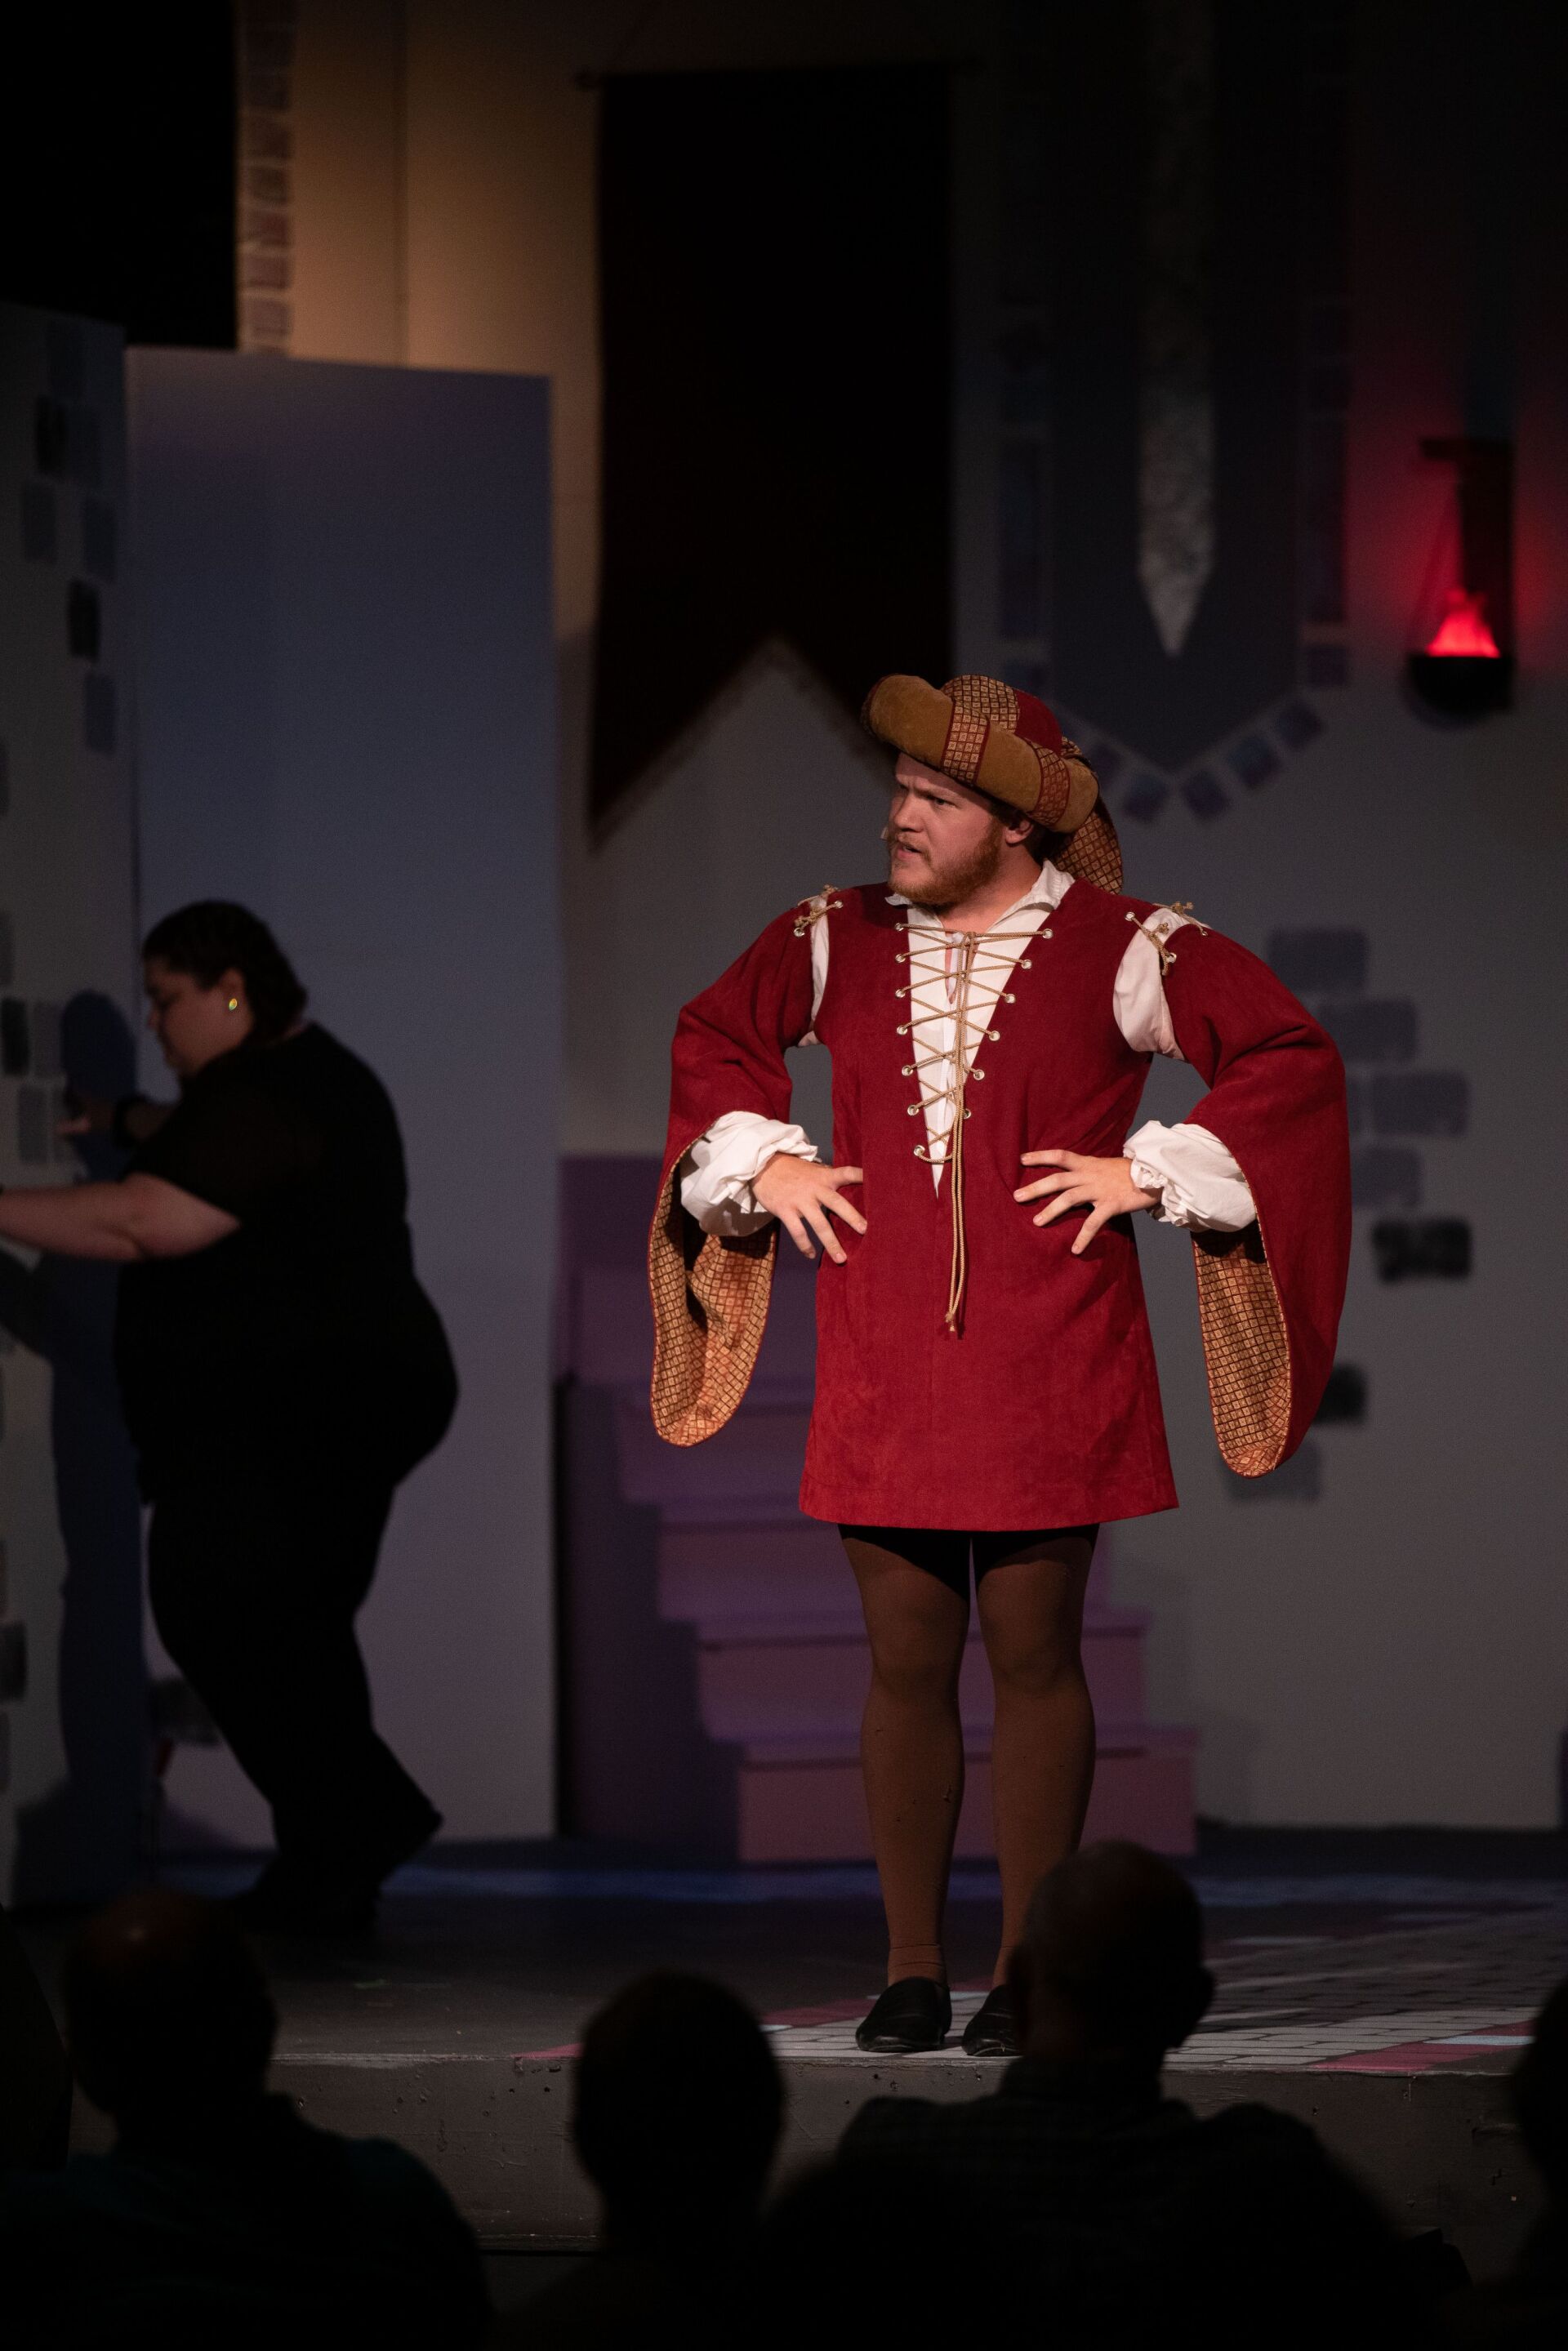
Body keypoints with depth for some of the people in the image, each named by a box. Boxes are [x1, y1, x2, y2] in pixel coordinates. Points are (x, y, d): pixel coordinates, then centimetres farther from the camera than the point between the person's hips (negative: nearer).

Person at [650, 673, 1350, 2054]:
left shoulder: (1117, 949, -4)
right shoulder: (841, 939, 8)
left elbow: (1292, 1054, -3)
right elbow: (716, 1033, 26)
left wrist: (1153, 1173, -7)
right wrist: (763, 1162, 11)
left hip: (1048, 1366, -3)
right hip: (887, 1361, 3)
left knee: (1034, 1653, 0)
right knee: (907, 1659, 4)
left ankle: (1029, 1972, 6)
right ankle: (912, 1968, 11)